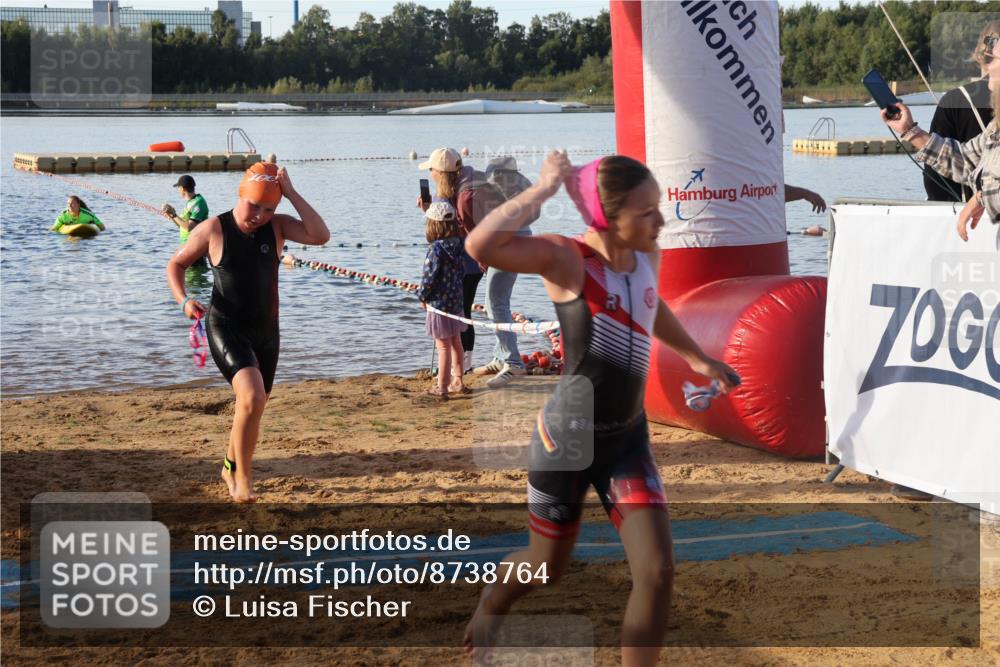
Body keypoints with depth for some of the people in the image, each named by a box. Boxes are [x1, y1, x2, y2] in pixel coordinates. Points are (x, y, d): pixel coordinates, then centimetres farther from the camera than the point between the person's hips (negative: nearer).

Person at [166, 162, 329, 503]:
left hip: (266, 331, 5)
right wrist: (184, 300, -16)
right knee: (252, 397, -25)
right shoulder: (213, 229, -10)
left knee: (253, 406, 16)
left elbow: (320, 236, -20)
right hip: (226, 329, -5)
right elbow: (175, 264, 1)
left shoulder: (277, 226, -4)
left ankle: (231, 467, 41)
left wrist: (291, 193, -22)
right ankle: (243, 479, -13)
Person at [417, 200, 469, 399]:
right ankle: (457, 381, 28)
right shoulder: (458, 245, 0)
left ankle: (442, 387, 4)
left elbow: (429, 277, -19)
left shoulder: (436, 249, -21)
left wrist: (423, 297, -4)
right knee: (456, 343, 18)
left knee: (443, 347, -2)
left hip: (439, 303, -7)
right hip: (456, 301, 7)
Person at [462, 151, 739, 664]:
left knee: (657, 572, -8)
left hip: (628, 437, 5)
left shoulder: (648, 258, -1)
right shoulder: (565, 258, -21)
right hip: (567, 437, -5)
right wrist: (544, 188, -31)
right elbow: (480, 246, -40)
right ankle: (492, 603, 51)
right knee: (546, 569, 16)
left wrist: (696, 358, 34)